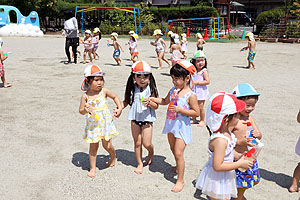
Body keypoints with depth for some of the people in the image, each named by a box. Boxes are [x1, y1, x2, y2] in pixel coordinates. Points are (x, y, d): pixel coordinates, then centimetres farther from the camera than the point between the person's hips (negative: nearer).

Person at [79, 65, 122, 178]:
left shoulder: (104, 91, -6)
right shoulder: (85, 96, -8)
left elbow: (115, 97, 11)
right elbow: (81, 110, -3)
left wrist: (119, 108, 1)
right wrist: (85, 110, -25)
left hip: (105, 123, 0)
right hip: (92, 125, 0)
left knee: (107, 145, 7)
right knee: (93, 147, 7)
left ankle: (113, 157, 40)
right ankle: (92, 168, 22)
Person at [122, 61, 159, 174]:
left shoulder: (151, 89, -11)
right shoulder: (132, 89, -4)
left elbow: (156, 106, -9)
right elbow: (126, 101, 6)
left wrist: (150, 103, -29)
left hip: (147, 119, -2)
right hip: (135, 118, 3)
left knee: (146, 143, 0)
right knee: (137, 143, 11)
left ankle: (151, 152, 36)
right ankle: (140, 163, 28)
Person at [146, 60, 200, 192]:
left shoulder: (190, 95, -18)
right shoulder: (173, 90, 2)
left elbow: (196, 112, -18)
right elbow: (165, 101, 18)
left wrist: (180, 109, -25)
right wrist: (154, 99, 3)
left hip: (182, 126, -7)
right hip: (171, 124, 7)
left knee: (178, 153, -6)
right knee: (173, 150, 22)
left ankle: (180, 180, 6)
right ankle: (178, 167, 48)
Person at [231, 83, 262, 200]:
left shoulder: (250, 118, 4)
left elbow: (259, 135, 10)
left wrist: (258, 134, -13)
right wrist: (240, 142, -32)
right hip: (237, 157, -8)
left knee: (254, 180, 22)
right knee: (239, 183, 6)